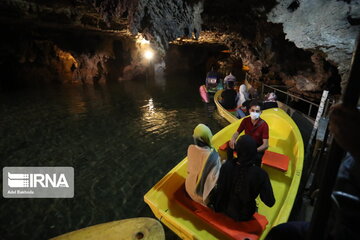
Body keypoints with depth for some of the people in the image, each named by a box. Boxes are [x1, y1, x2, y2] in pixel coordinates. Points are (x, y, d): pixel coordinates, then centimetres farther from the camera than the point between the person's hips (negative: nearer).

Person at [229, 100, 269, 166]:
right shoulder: (245, 120, -8)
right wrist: (233, 139, -25)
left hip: (258, 148, -4)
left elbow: (265, 145, -23)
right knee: (230, 145, -15)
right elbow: (237, 133, 0)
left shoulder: (264, 125, -20)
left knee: (256, 157, -36)